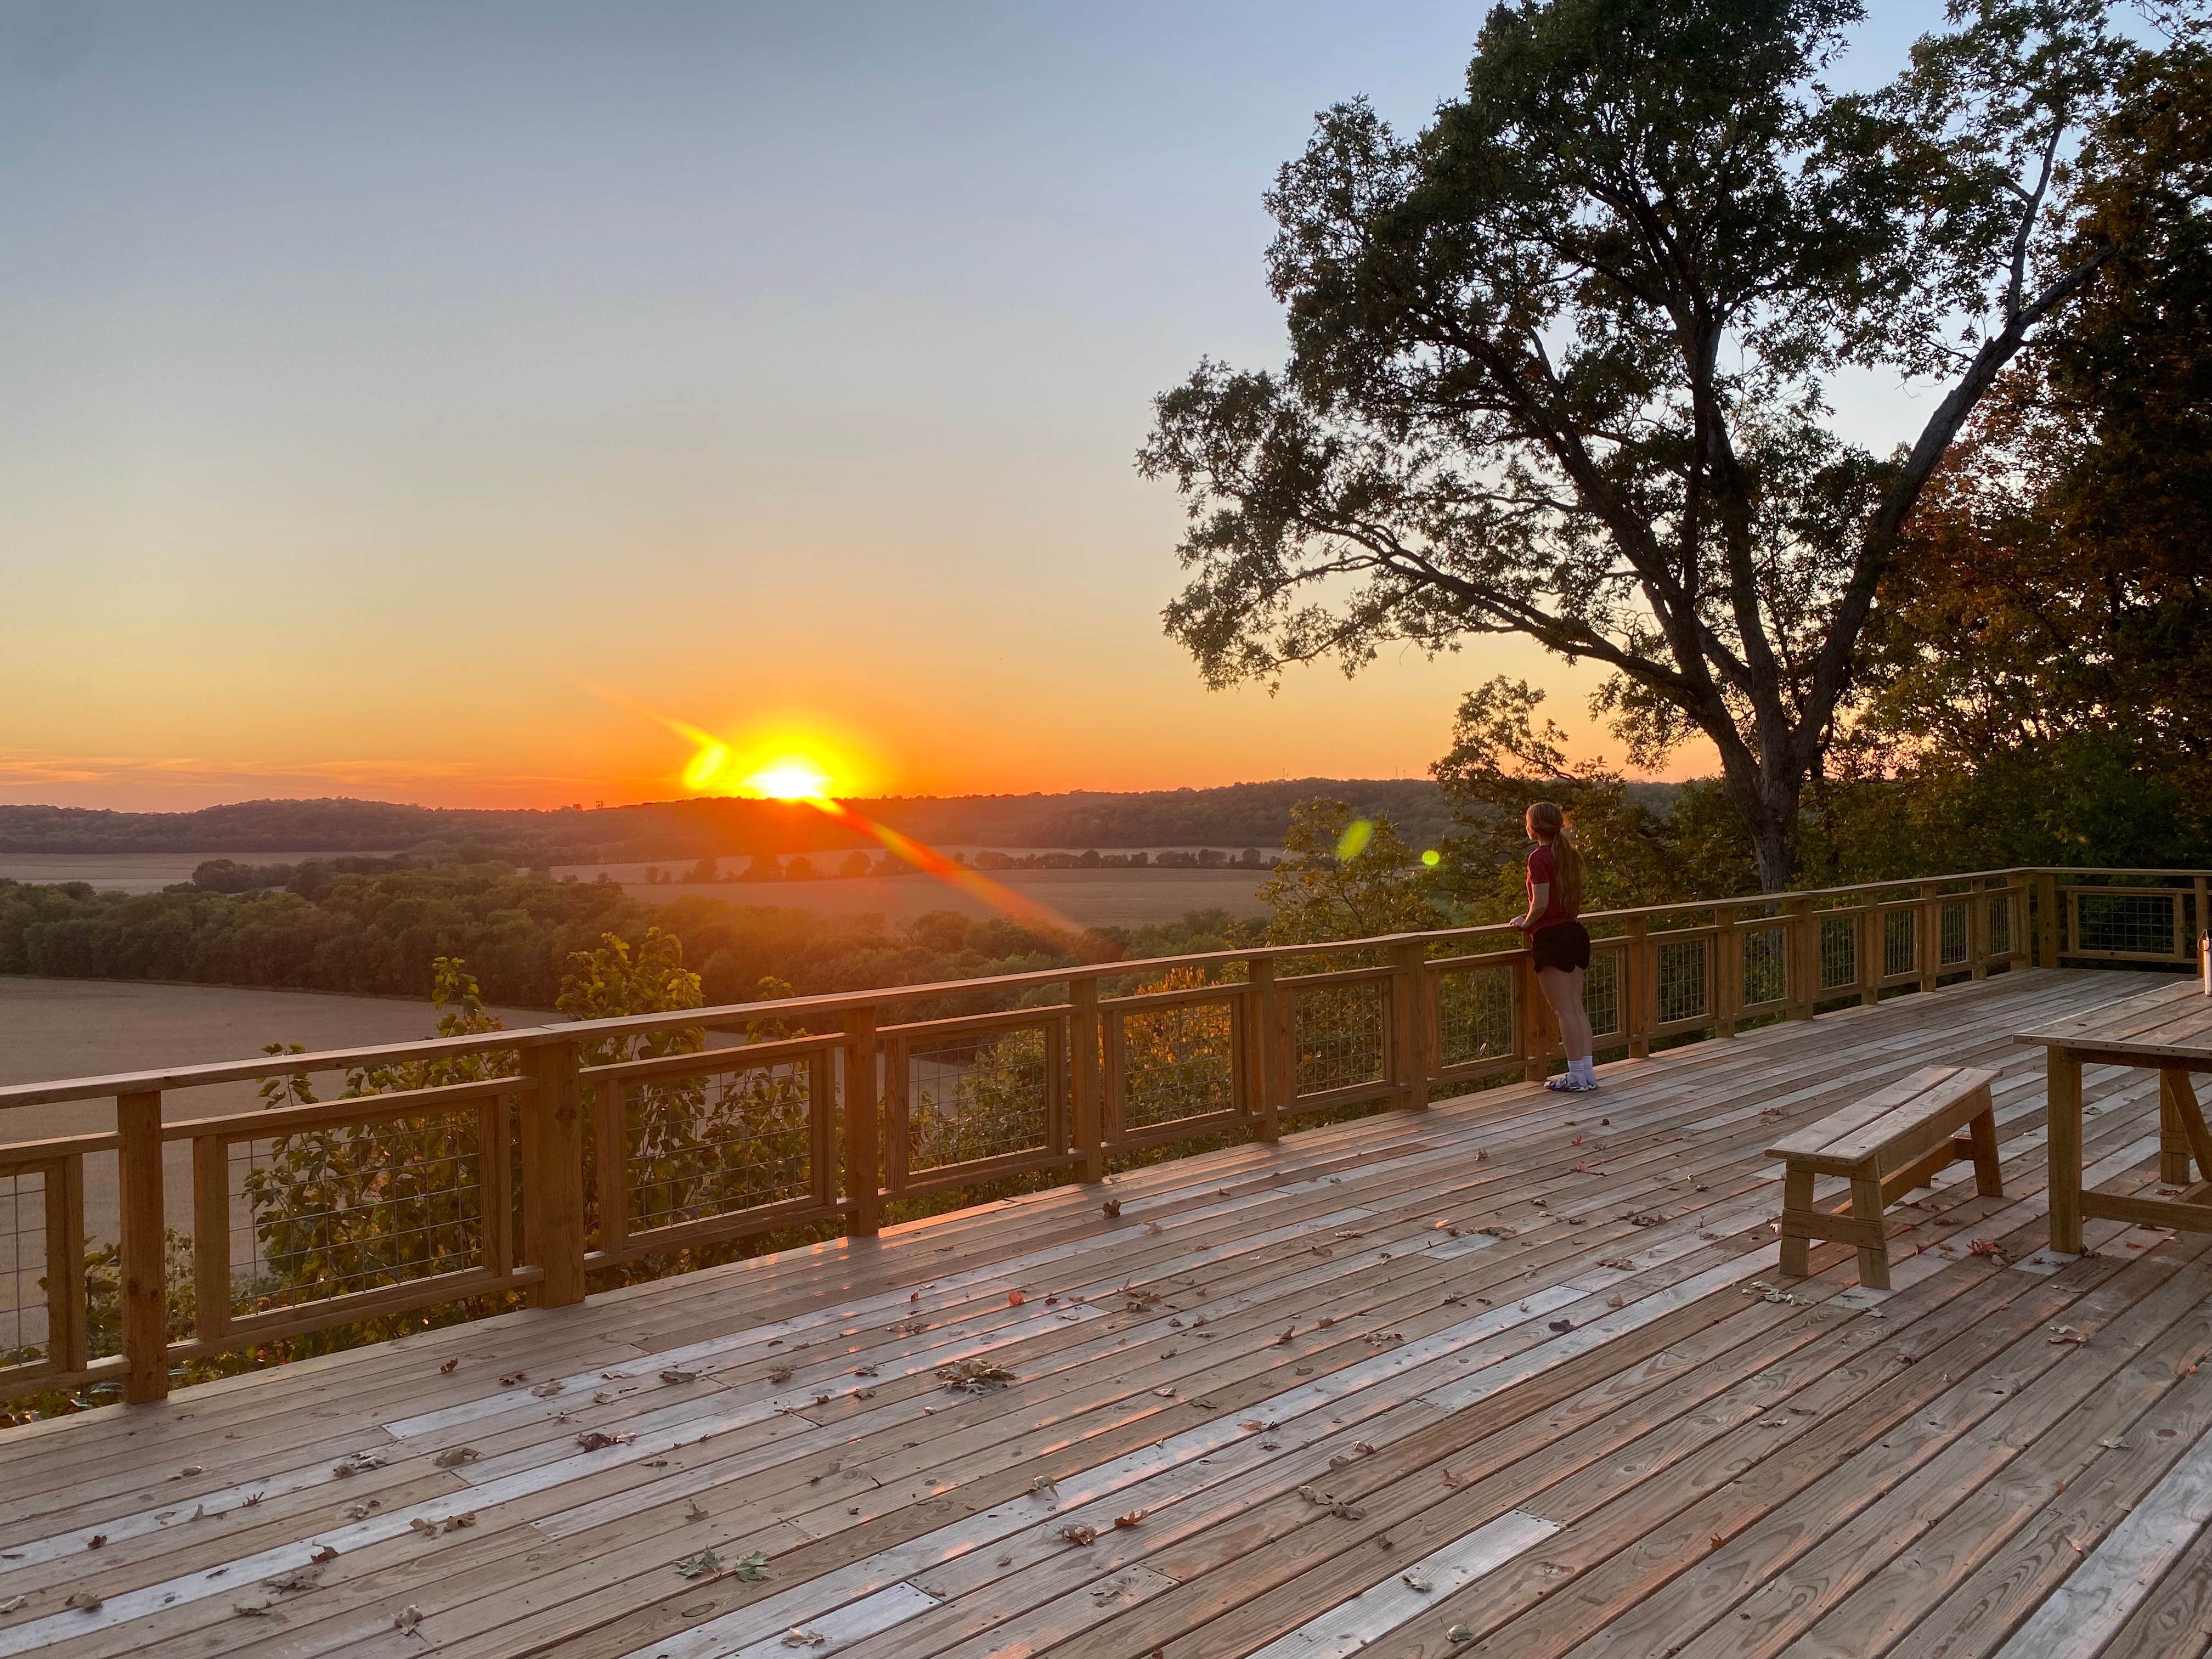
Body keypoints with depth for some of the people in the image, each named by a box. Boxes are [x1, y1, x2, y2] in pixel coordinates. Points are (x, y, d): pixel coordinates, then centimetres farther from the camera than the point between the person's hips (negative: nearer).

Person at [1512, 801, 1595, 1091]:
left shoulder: (1539, 857, -13)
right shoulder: (1569, 855, 10)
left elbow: (1541, 904, -19)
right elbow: (1574, 899, 13)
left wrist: (1525, 923, -1)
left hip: (1551, 937, -8)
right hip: (1576, 933, 8)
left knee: (1564, 1011, -3)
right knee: (1577, 1008, 11)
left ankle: (1576, 1077, 0)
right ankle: (1587, 1073, 13)